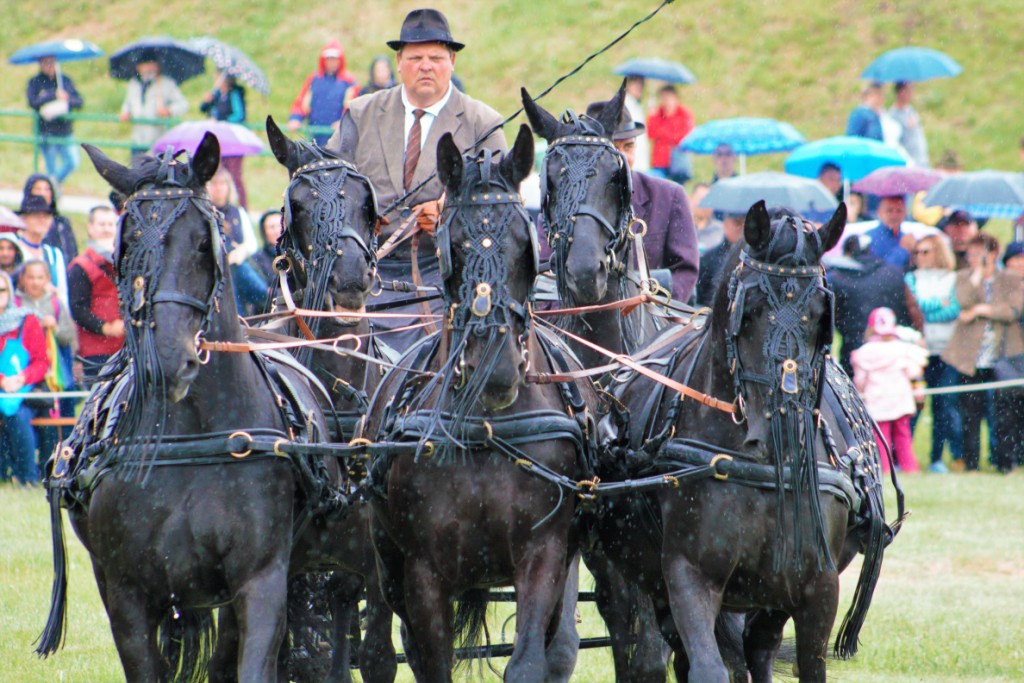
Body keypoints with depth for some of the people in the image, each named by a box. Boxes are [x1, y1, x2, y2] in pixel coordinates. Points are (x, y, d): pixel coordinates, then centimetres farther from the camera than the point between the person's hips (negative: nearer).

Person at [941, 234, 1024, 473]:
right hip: (971, 360, 1)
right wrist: (977, 273, -11)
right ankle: (971, 461, 9)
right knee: (970, 414, 2)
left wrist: (980, 310, -10)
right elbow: (964, 301, -13)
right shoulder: (963, 278, 8)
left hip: (1002, 360, -1)